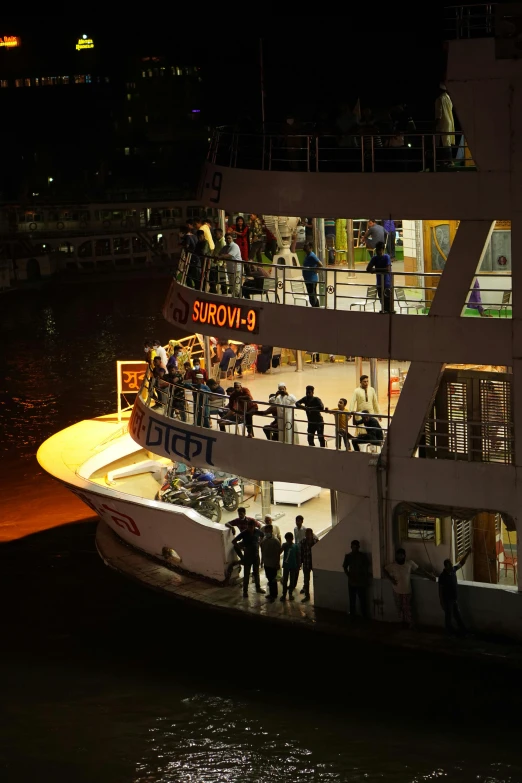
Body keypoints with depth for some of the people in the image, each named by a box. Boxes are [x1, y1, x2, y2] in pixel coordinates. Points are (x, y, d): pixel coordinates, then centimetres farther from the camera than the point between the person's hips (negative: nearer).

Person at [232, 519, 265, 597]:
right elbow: (234, 541, -13)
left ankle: (258, 587, 33)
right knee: (246, 574, 2)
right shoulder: (244, 533, -16)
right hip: (247, 556, -3)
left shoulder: (257, 532, -7)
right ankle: (245, 591, 11)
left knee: (256, 572, 17)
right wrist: (241, 548, -16)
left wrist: (258, 543, 4)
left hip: (256, 555, 3)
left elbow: (262, 536, 17)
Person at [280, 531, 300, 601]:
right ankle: (284, 594, 10)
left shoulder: (295, 546, -4)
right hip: (286, 566, 0)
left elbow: (297, 557, 1)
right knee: (285, 580, 2)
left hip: (293, 566, 0)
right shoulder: (285, 545, -3)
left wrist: (298, 566, 1)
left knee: (292, 580, 10)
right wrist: (284, 546, -24)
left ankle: (290, 594, 23)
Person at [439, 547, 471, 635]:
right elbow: (440, 590, -17)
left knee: (458, 615, 15)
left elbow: (461, 562, 7)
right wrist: (442, 602, -16)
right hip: (447, 600, -7)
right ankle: (450, 633, 19)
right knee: (448, 616, 7)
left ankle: (463, 631, 24)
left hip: (454, 598, 7)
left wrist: (468, 553, -2)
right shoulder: (442, 576, -22)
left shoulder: (453, 570, -3)